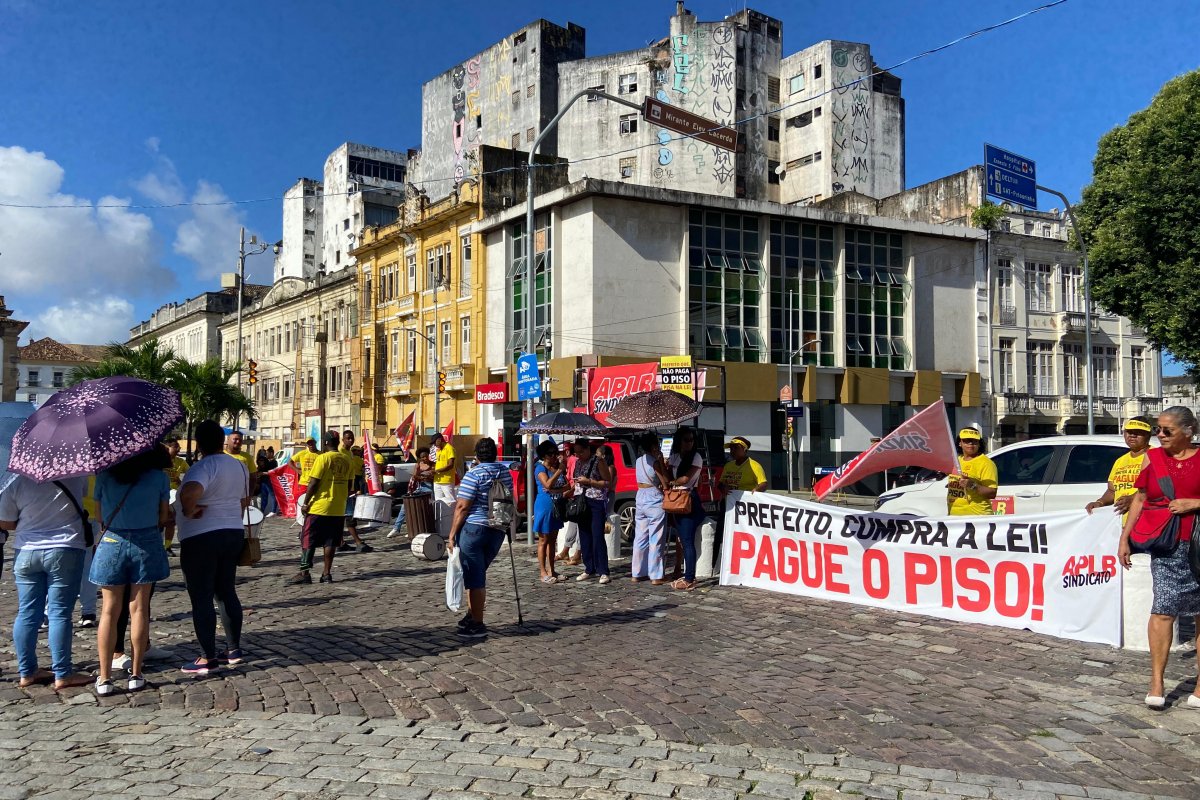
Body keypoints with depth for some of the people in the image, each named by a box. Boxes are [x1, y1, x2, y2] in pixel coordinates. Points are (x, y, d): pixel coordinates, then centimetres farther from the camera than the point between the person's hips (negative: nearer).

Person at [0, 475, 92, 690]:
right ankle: (62, 674, 6)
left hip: (26, 553, 3)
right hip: (65, 551, -2)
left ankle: (27, 672, 21)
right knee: (59, 614, 1)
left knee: (27, 613, 12)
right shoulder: (75, 475, -10)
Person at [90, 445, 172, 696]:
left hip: (111, 542, 1)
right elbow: (163, 517, 0)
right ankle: (135, 675, 12)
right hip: (147, 543, -1)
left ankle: (104, 677, 9)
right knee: (139, 609, 7)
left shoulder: (105, 474, 0)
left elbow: (99, 514, 3)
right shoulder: (159, 477, -3)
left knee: (110, 610, 8)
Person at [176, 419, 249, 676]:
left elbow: (189, 493, -37)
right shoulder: (239, 466, 7)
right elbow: (244, 501, 18)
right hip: (233, 534, 8)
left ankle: (207, 658, 4)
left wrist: (189, 512, -20)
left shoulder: (203, 467, -17)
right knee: (227, 592, 16)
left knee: (202, 599, 0)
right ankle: (234, 649, 21)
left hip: (201, 538, -8)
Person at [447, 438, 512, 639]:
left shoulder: (474, 475, -12)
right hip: (497, 531, 6)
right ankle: (473, 615, 29)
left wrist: (452, 535, -8)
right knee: (478, 575, 20)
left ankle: (477, 624, 6)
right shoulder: (505, 472, 8)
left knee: (475, 578, 1)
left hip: (473, 529, -6)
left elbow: (462, 507, -14)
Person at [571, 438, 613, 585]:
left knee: (597, 537, -8)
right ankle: (589, 569, 17)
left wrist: (589, 481, -17)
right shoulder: (578, 462, 13)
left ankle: (603, 572, -3)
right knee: (584, 537, 8)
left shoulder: (599, 461, -7)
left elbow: (608, 482, -10)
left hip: (597, 503, -7)